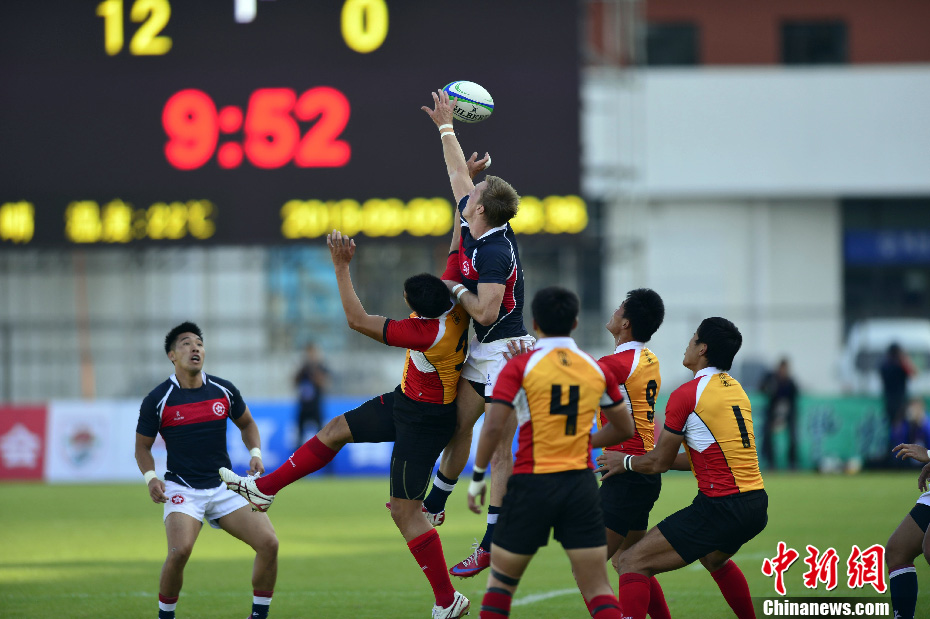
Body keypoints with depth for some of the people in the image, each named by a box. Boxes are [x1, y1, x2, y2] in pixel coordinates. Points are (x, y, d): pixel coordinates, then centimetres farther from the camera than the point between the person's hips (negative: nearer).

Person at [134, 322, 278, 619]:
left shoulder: (224, 391, 3)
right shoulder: (157, 400, -6)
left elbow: (247, 424, 19)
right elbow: (142, 446, 6)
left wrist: (255, 453, 1)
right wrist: (151, 477, -12)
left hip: (224, 487, 4)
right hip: (182, 490, -3)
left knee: (269, 542, -13)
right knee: (180, 551, -29)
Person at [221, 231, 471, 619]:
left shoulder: (426, 332, -36)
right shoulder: (457, 305, -16)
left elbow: (357, 320, -28)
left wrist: (342, 267, -24)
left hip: (423, 421, -10)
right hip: (406, 400, 10)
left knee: (404, 510, -4)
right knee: (336, 430, 17)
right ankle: (263, 489, 30)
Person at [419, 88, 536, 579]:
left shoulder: (495, 253, -23)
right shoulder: (474, 228, 3)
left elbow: (485, 312, -27)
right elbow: (459, 173, 18)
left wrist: (457, 290, -11)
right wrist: (445, 125, 26)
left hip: (503, 350, -9)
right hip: (481, 352, 9)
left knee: (498, 446, -8)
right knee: (458, 425, 19)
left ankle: (493, 543, -9)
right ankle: (434, 505, 33)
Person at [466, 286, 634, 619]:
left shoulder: (520, 366, -5)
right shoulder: (597, 369, 6)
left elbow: (494, 427, -12)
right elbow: (624, 429, 17)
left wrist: (477, 476, 0)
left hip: (532, 483, -2)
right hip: (580, 485, 2)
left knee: (502, 578, 14)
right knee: (596, 588, 1)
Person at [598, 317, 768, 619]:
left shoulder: (686, 394, -10)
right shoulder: (736, 390, 15)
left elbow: (660, 462, -4)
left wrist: (626, 462, 16)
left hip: (721, 508, -9)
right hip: (756, 504, 9)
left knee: (633, 563, -7)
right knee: (713, 559, 39)